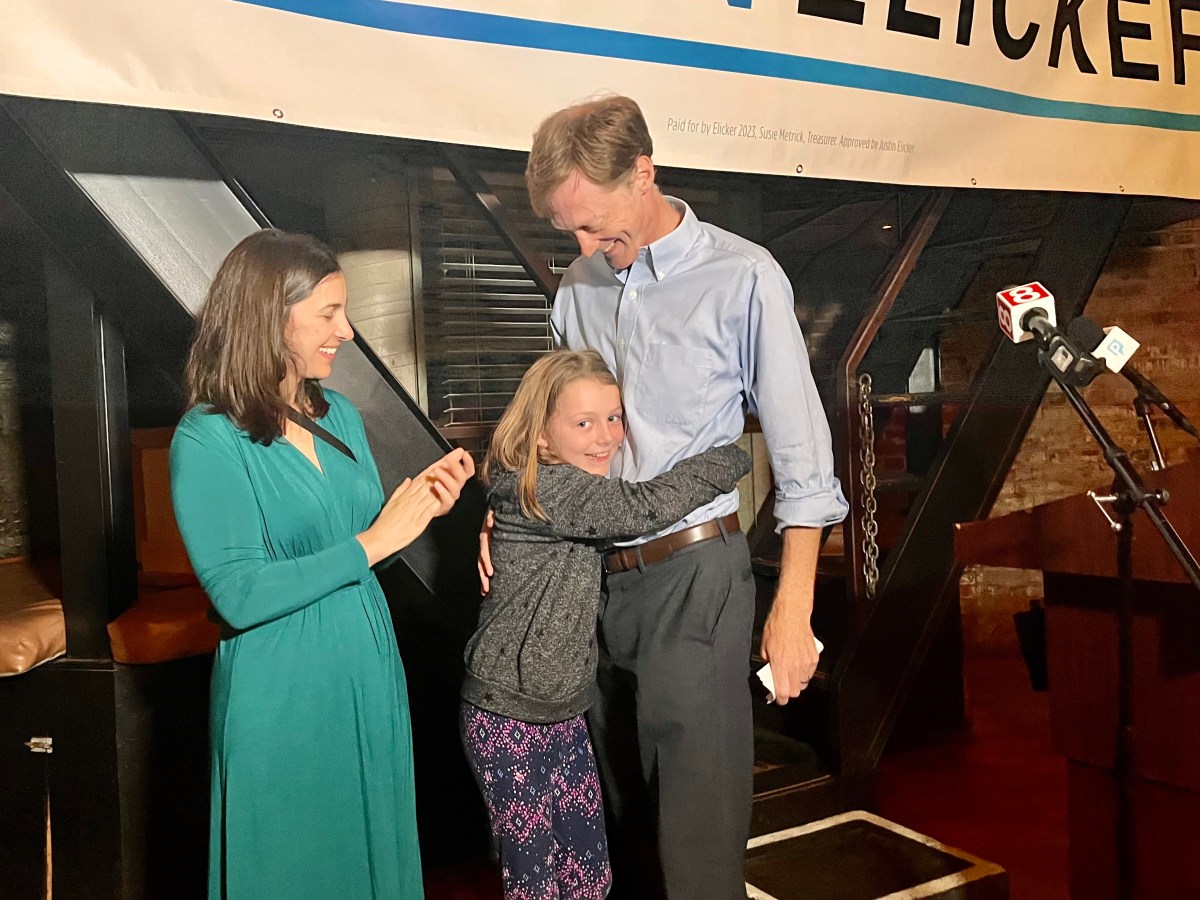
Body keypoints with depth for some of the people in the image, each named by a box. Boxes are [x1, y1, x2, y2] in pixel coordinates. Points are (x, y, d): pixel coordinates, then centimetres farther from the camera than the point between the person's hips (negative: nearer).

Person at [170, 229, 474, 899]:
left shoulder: (339, 415, 5)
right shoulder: (209, 440, -15)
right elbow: (239, 596, -22)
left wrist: (420, 504, -6)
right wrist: (375, 541, -20)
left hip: (370, 672, 7)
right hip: (282, 696, -6)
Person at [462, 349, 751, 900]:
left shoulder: (582, 494, 10)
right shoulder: (545, 490, -20)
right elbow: (646, 508, -27)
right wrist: (732, 459, -17)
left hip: (564, 714, 8)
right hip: (509, 719, -8)